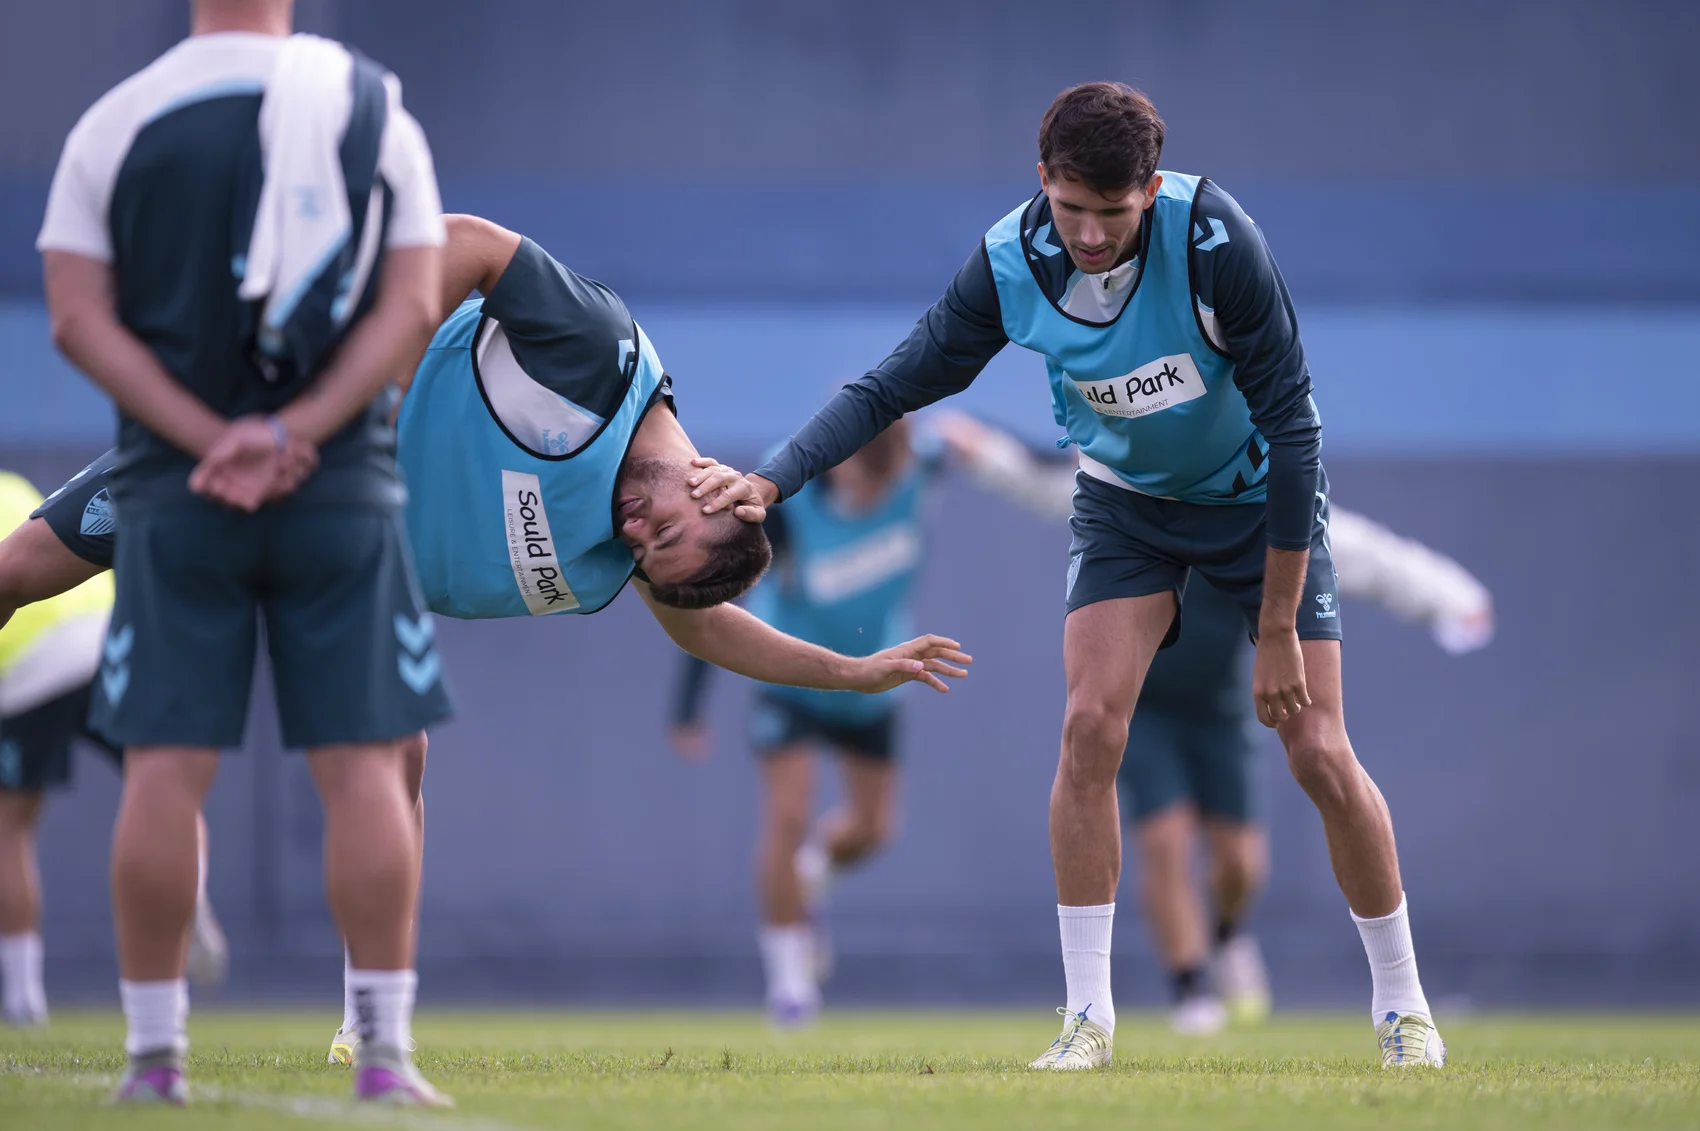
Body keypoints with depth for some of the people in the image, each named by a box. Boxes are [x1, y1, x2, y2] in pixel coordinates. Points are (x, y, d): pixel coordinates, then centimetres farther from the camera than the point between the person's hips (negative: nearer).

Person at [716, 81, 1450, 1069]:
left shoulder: (1216, 239, -33)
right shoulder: (1012, 264, -23)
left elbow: (1291, 422, -26)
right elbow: (896, 384, -12)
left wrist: (1279, 631, -23)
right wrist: (773, 479, -29)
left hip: (1258, 494, -2)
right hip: (1126, 497, 2)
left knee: (1319, 752, -7)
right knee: (1091, 725, -16)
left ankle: (1403, 1005, 11)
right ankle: (1089, 1019, -7)